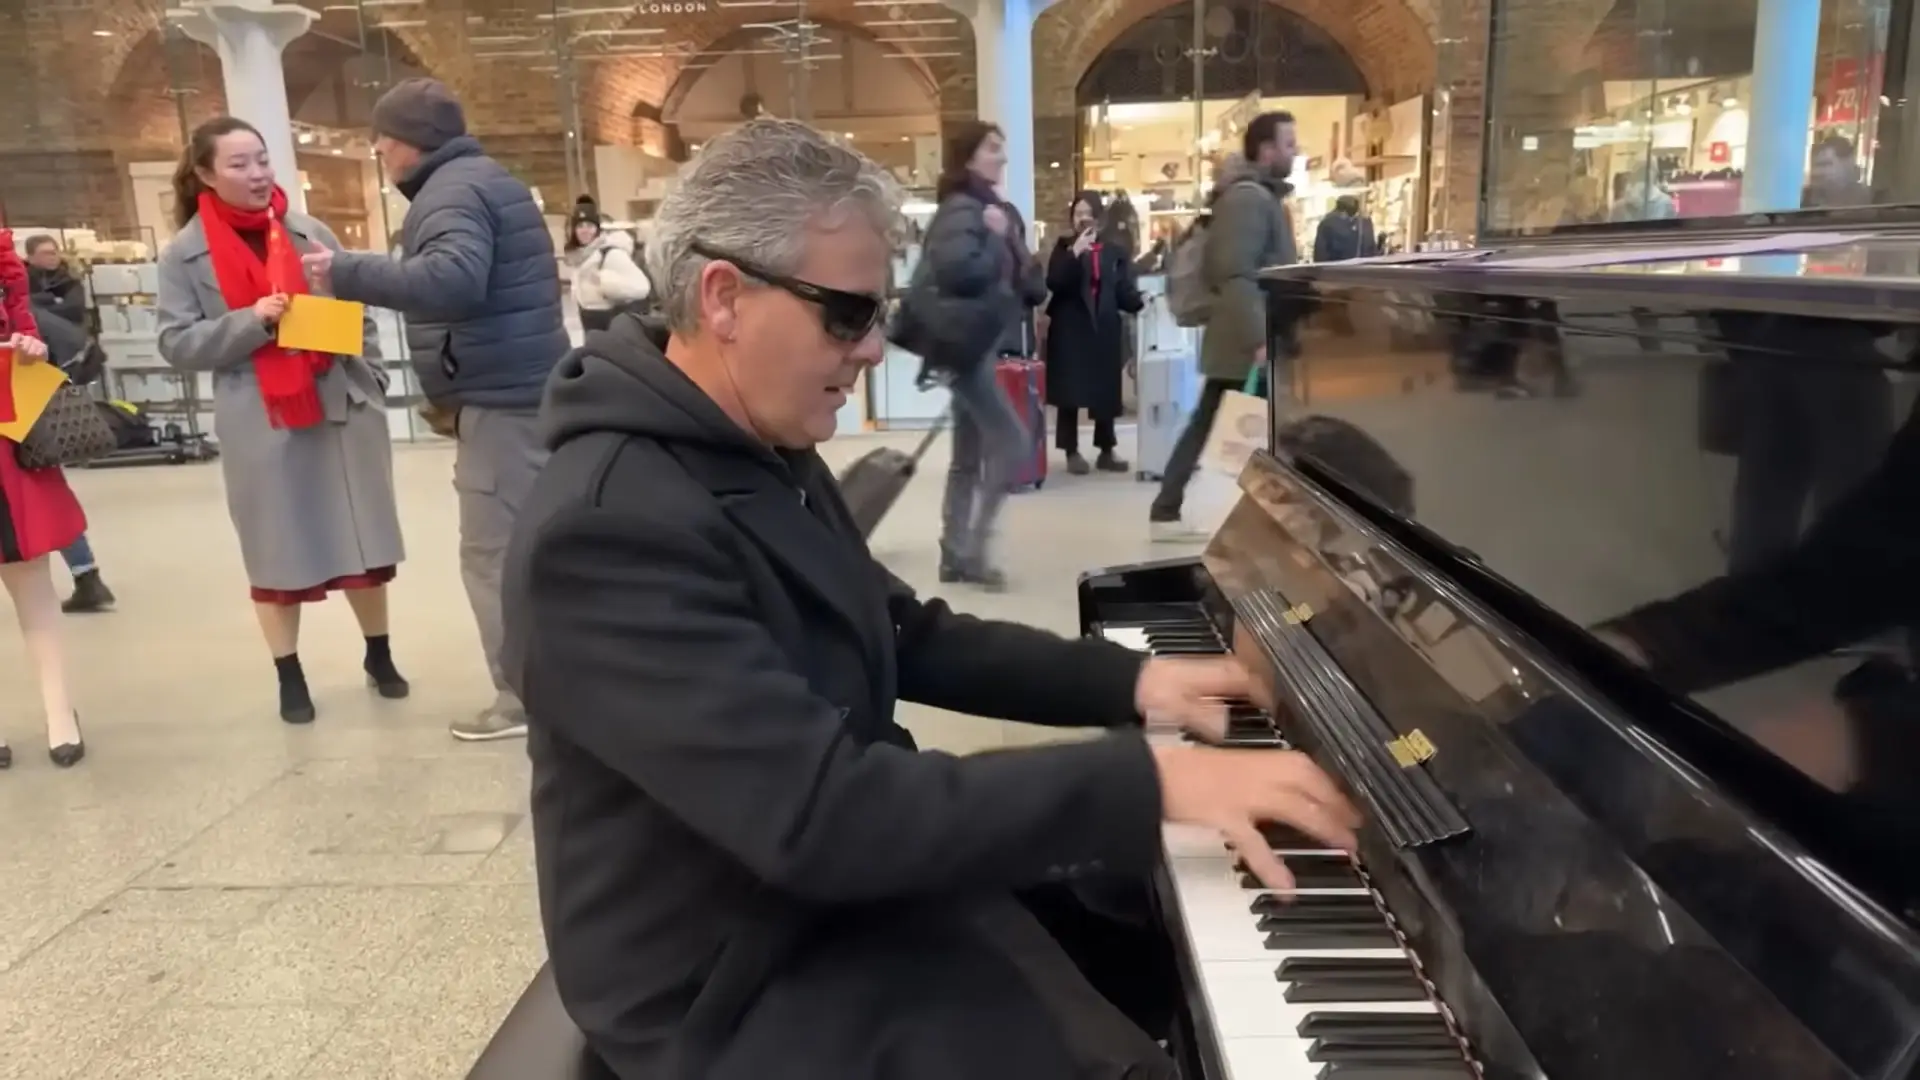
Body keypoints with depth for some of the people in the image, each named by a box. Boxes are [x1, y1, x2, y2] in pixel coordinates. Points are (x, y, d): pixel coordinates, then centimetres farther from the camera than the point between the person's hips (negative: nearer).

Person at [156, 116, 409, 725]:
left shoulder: (311, 232, 8)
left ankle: (379, 657, 25)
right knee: (278, 551, 6)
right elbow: (177, 343, -2)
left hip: (343, 407, 2)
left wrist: (373, 384, 3)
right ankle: (289, 677, 19)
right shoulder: (185, 253, 1)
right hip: (260, 422, -2)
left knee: (363, 538, 9)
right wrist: (250, 321, -16)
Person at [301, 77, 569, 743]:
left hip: (499, 397, -11)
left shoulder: (452, 192, -12)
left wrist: (347, 271, -26)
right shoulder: (485, 182, 22)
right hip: (525, 388, 11)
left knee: (493, 554, -6)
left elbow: (454, 281, -31)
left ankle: (524, 698, 0)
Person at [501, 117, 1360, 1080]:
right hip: (742, 983, -8)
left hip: (846, 874, 9)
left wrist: (1126, 681, -1)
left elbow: (907, 638, 10)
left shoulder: (762, 453, 3)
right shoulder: (610, 528, -28)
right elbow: (822, 814, -34)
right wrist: (1148, 779, -33)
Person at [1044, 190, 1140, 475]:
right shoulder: (1064, 247, 6)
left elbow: (1124, 292, 2)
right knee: (1070, 393, -1)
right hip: (1070, 330, -2)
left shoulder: (1116, 252, 9)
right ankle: (1072, 452, 8)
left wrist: (1141, 301, -17)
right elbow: (1054, 283, -10)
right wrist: (1074, 254, -18)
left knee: (1106, 393, 5)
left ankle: (1106, 451, 16)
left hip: (1105, 330, 2)